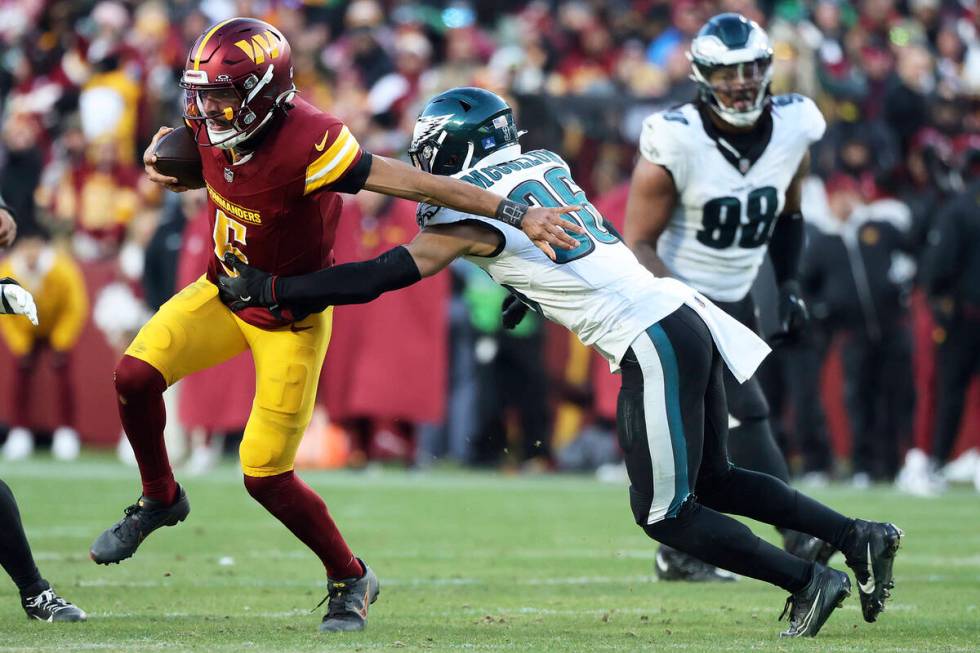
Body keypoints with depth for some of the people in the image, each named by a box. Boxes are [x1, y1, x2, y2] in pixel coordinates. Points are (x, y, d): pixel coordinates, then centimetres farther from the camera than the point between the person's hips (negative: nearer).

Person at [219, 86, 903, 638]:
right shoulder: (543, 166, 13)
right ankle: (859, 535, 15)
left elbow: (382, 276, -6)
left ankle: (808, 579, 0)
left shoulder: (474, 211, -8)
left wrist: (268, 289, -1)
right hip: (684, 317, 8)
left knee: (664, 511, 1)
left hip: (652, 346, -8)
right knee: (712, 480, 20)